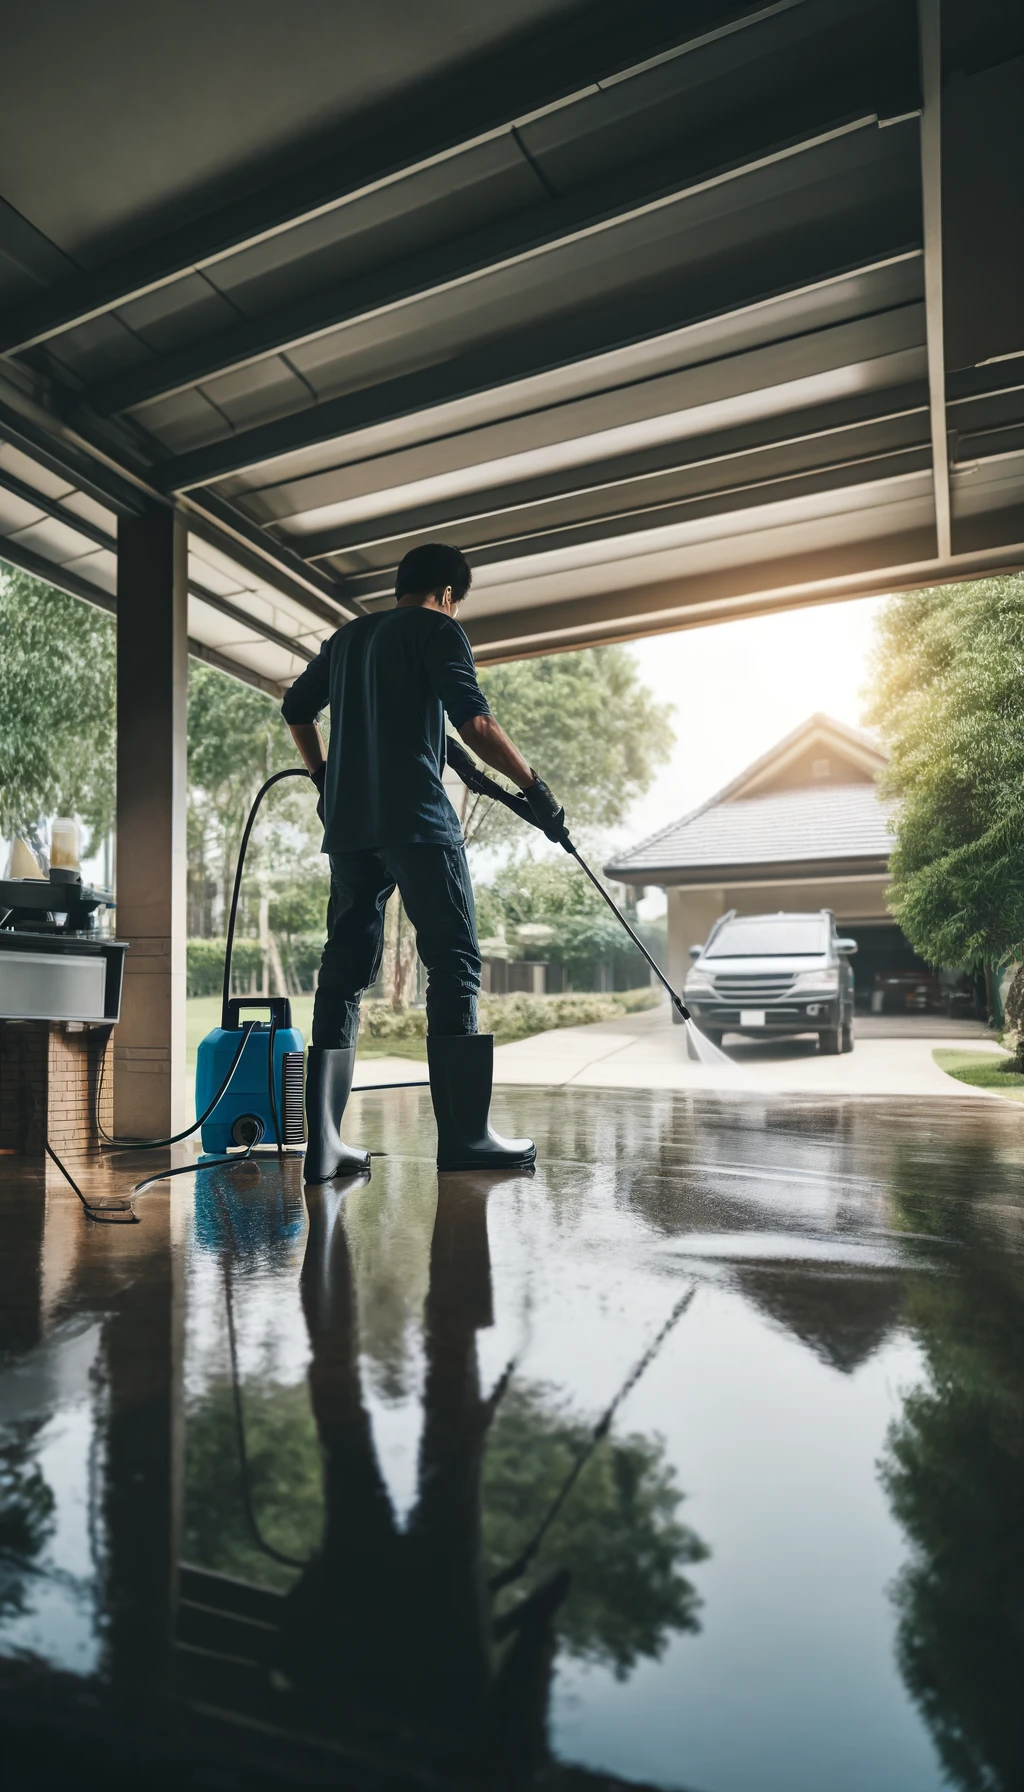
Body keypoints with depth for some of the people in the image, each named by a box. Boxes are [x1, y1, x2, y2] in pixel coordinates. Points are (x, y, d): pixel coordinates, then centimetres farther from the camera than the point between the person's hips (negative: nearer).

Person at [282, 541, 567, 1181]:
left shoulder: (347, 637, 24)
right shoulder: (438, 629, 3)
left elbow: (296, 707, 31)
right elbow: (472, 720, -11)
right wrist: (535, 787, -6)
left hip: (348, 824, 7)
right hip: (417, 819, -7)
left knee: (344, 971, 5)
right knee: (454, 965, -4)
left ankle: (324, 1143, 4)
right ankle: (465, 1134, -5)